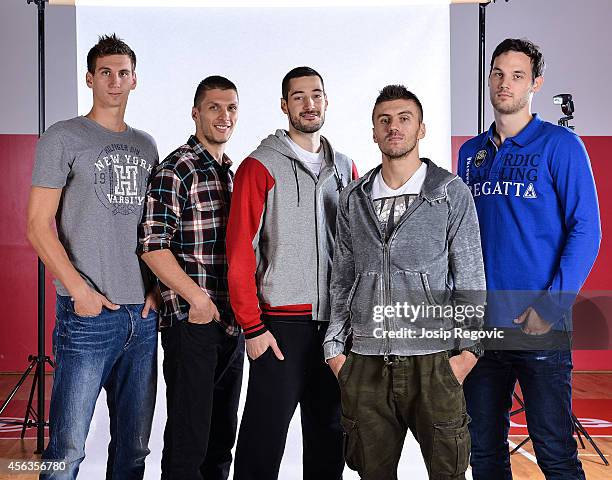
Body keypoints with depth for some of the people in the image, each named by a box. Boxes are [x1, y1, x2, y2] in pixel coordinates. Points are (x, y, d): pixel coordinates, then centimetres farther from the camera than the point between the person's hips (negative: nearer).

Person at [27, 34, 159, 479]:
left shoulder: (146, 145, 16)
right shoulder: (63, 138, 0)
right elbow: (38, 225, -6)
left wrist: (158, 287, 5)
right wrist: (79, 290, -14)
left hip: (144, 314, 5)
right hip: (88, 313, -5)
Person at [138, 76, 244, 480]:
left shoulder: (232, 173, 15)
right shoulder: (176, 170, -9)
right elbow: (152, 246, -16)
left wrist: (242, 310, 10)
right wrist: (197, 297, -18)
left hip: (231, 321, 8)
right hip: (192, 322, -8)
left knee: (222, 436, 15)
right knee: (188, 437, -2)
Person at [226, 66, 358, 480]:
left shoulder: (345, 169, 13)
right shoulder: (261, 167, -4)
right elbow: (240, 252, -8)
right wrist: (252, 327, -12)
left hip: (336, 323, 5)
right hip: (282, 325, -5)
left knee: (329, 437, 13)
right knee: (264, 441, -1)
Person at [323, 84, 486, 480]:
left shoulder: (452, 193, 1)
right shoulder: (353, 199, 11)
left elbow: (471, 279, 0)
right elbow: (342, 279, 15)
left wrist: (469, 348, -7)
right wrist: (334, 347, 9)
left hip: (433, 362, -3)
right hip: (365, 365, 3)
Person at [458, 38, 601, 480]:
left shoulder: (560, 145, -4)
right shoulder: (472, 152, 12)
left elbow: (585, 231, -9)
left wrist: (551, 306, -17)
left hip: (539, 325, -5)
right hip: (480, 323, 5)